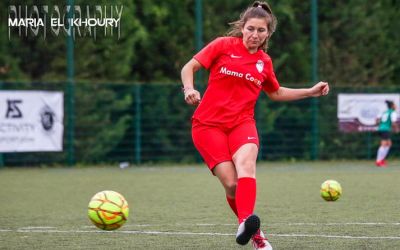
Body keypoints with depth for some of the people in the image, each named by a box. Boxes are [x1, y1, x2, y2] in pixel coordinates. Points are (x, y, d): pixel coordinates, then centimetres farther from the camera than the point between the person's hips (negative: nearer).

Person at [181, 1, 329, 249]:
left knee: (246, 163, -32)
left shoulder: (264, 62, 13)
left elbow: (275, 92, 31)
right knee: (231, 184, -17)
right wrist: (189, 89, -18)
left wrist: (311, 91, 25)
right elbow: (189, 67, 2)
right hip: (209, 124, -2)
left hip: (242, 123, 2)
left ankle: (246, 223, -54)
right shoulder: (224, 45, 1)